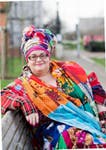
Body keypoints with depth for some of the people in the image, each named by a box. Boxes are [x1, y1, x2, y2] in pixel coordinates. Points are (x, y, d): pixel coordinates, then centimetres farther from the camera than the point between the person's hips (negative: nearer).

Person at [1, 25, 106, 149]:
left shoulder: (67, 70, 15)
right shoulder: (24, 84, 8)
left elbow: (94, 89, 18)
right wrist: (25, 104, -21)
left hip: (86, 119, 3)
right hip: (54, 127, -2)